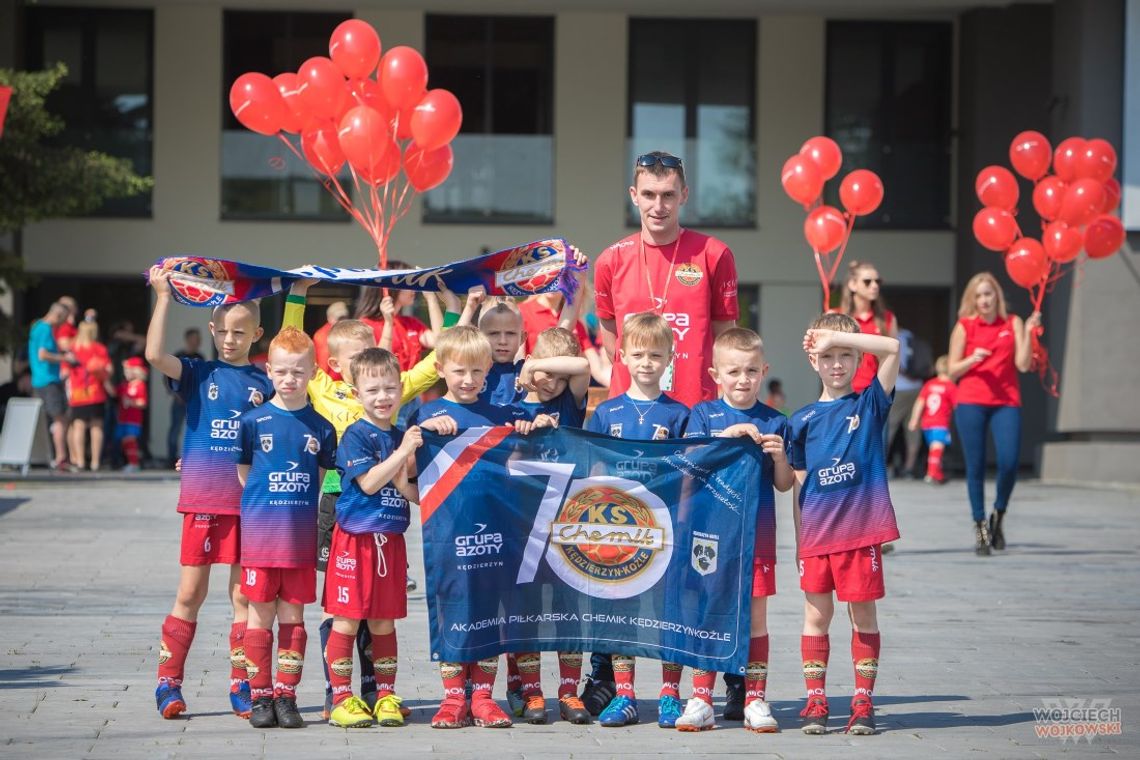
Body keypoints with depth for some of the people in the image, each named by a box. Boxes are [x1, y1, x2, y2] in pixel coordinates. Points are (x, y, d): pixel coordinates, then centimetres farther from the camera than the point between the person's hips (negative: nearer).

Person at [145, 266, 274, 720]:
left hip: (250, 500, 1)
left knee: (245, 596, 5)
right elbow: (155, 355, -16)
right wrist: (163, 297, -16)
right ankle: (168, 683, 8)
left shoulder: (265, 383, 6)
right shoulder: (198, 375, 2)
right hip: (203, 499, -1)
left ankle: (241, 686, 12)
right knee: (191, 593, 1)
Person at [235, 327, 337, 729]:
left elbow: (325, 479, 12)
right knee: (261, 616, 2)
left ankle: (286, 696, 12)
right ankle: (260, 697, 8)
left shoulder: (320, 427, 4)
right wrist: (268, 501, 2)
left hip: (301, 537, 1)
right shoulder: (253, 421, 0)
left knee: (292, 616, 6)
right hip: (260, 531, -1)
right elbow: (243, 474, 8)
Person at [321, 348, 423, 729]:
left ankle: (386, 696, 16)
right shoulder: (356, 436, -7)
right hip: (355, 536, -6)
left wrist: (406, 484, -9)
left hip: (391, 539, 6)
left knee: (384, 621, 11)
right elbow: (368, 482, -17)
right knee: (346, 620, -2)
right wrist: (404, 450, -18)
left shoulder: (402, 436, 12)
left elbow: (417, 493, 13)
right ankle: (341, 698, 4)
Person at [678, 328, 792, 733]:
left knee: (755, 615, 3)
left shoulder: (775, 422, 7)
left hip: (757, 535, 1)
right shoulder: (703, 414, 4)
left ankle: (755, 700, 9)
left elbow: (784, 485, 8)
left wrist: (779, 457, -11)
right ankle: (701, 700, 6)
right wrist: (726, 435, -21)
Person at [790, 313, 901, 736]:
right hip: (817, 531, 2)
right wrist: (799, 541, 5)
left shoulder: (870, 405, 3)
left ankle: (863, 702, 10)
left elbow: (891, 348, -11)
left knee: (863, 614, 4)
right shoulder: (803, 420, 7)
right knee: (817, 614, 6)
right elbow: (799, 484, 9)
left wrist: (837, 336, -15)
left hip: (861, 530, -1)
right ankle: (815, 702, 12)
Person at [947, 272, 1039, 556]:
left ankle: (998, 515, 12)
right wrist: (972, 359, -11)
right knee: (975, 466, -2)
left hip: (1006, 402, 0)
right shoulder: (964, 327, 5)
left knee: (1009, 462, -12)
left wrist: (1028, 332, -10)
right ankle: (979, 527, 8)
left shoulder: (1013, 323, 7)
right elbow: (953, 371, 7)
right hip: (971, 402, 0)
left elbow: (1023, 364, -1)